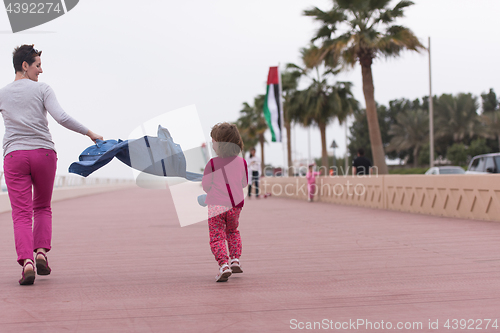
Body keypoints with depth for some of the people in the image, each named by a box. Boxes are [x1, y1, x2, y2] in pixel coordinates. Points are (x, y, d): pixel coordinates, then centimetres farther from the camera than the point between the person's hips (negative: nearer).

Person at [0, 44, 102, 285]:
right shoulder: (42, 89, 2)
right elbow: (61, 118, -11)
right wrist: (89, 133, -4)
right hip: (43, 153, 0)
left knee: (21, 213, -3)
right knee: (42, 207, 18)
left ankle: (26, 260, -21)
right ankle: (41, 251, 0)